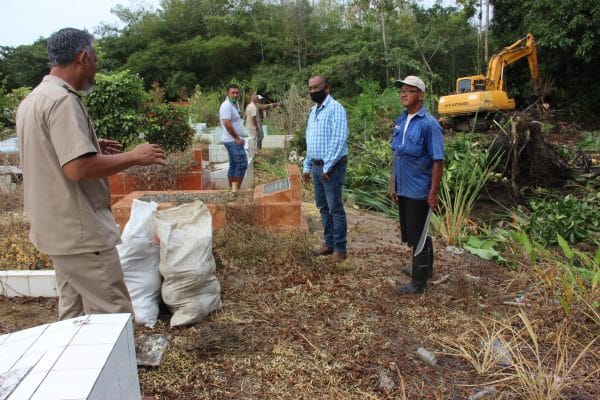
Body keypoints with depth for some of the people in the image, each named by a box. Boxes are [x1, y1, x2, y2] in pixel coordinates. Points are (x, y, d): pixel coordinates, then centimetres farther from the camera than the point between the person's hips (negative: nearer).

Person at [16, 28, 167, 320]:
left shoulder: (33, 99, 12)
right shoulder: (62, 100, -19)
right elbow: (78, 168, -27)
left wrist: (89, 145, 17)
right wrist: (133, 157, -17)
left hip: (58, 228, 10)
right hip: (80, 232, -10)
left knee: (74, 312, 20)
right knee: (114, 315, -3)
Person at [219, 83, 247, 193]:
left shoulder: (235, 104, 17)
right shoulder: (226, 106, -14)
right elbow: (227, 123, -24)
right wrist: (237, 138, -20)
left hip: (235, 140, 10)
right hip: (233, 140, -10)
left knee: (233, 165, 11)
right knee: (242, 163, -14)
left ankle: (232, 189, 17)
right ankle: (235, 188, -11)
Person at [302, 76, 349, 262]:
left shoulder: (335, 108, -12)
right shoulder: (313, 110, 15)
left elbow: (339, 139, -20)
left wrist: (327, 167, -21)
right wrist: (307, 166, 18)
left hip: (332, 166, -9)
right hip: (316, 166, 9)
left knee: (335, 208, -2)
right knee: (323, 207, 14)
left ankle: (340, 249, 7)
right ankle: (329, 243, 25)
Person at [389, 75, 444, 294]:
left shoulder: (429, 124, -14)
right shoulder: (399, 122, 7)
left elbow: (438, 161, -15)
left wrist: (433, 193, -17)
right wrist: (392, 184, 13)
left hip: (419, 191, -7)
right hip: (403, 190, 7)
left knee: (417, 236, 2)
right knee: (411, 233, 20)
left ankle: (418, 282, 17)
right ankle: (425, 268, 40)